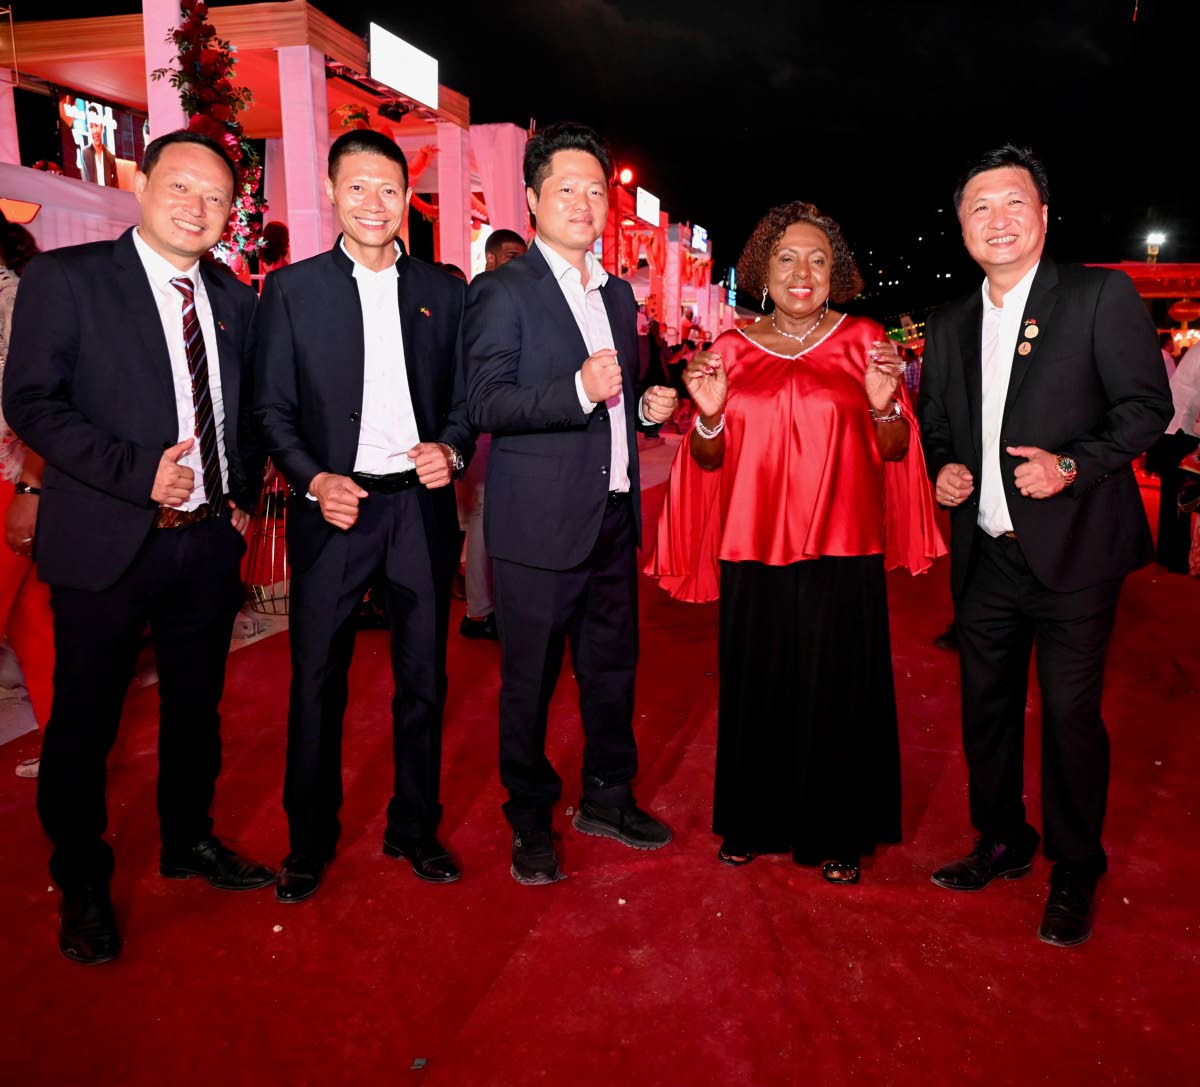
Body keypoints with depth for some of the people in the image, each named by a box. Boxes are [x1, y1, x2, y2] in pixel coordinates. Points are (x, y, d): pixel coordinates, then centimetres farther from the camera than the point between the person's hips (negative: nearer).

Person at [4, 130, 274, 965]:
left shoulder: (234, 302, 9)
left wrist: (245, 495, 5)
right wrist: (139, 472, -20)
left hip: (211, 542, 5)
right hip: (108, 543, -4)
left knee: (196, 707, 18)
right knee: (85, 722, 8)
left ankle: (190, 840, 39)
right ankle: (82, 881, 29)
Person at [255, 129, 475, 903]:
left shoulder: (444, 290, 9)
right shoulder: (292, 289, 3)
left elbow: (465, 397, 11)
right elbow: (273, 408, 2)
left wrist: (453, 449, -9)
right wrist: (315, 480, -14)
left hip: (421, 506, 2)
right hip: (334, 508, -2)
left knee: (424, 678, 10)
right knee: (317, 681, 5)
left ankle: (416, 828, 28)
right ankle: (310, 840, 25)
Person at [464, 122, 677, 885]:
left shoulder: (618, 294, 16)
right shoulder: (503, 291, -6)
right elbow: (488, 404, -16)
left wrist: (647, 407, 3)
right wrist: (579, 389, -29)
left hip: (614, 515, 7)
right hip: (541, 522, -7)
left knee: (613, 667, 17)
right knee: (530, 679, 6)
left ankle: (608, 799, 35)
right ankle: (531, 821, 24)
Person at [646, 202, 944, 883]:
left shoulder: (863, 340, 4)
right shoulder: (733, 349, 8)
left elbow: (895, 451, 3)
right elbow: (710, 459, 8)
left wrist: (885, 405, -17)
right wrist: (709, 414, -12)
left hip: (840, 552, -1)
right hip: (754, 552, 2)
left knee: (836, 690, 6)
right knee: (756, 688, 10)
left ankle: (836, 834, 25)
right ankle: (756, 821, 30)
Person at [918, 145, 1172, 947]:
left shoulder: (1101, 296, -3)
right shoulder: (949, 325, 12)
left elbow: (1148, 404, -6)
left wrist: (1072, 464, -21)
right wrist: (943, 470, -2)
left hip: (1072, 551, -5)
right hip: (985, 557, 5)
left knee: (1071, 713, 3)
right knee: (986, 706, 14)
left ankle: (1076, 872, 23)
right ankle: (1002, 842, 34)